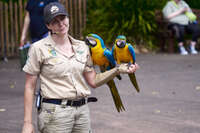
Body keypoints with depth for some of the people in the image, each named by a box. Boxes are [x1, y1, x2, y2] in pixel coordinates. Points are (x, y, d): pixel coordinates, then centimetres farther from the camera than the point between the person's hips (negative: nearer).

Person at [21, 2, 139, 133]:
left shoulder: (82, 46, 9)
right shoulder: (39, 48, -4)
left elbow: (93, 81, 10)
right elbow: (30, 87, -4)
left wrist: (118, 70, -2)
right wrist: (27, 122, -8)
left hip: (82, 110, 4)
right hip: (55, 111, -4)